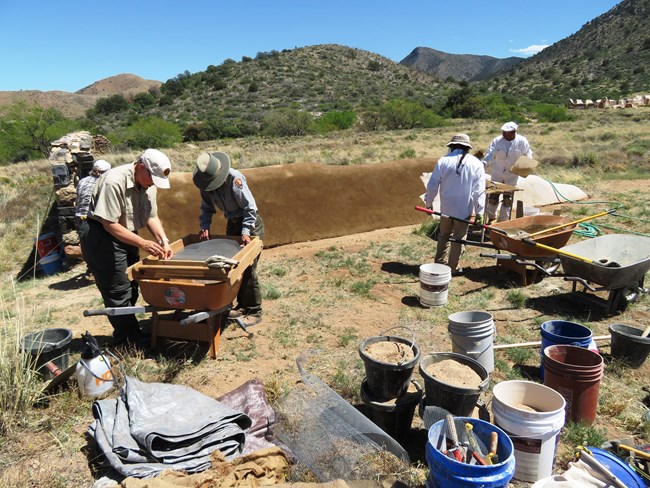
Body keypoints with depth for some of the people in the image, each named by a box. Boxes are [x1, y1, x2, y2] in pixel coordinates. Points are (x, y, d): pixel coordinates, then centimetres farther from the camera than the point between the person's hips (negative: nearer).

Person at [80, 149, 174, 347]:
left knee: (131, 289, 13)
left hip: (127, 237, 9)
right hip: (102, 237, -9)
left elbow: (152, 217, 5)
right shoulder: (114, 182, -26)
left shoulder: (148, 183, -1)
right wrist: (143, 244, -30)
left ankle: (124, 337, 28)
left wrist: (163, 240, -11)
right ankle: (131, 340, 8)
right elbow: (110, 224, -27)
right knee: (119, 292, -5)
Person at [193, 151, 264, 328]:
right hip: (233, 224, 7)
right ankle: (242, 305, 24)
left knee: (248, 269, -7)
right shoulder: (205, 183, -6)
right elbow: (207, 207, 6)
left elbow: (250, 208, -24)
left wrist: (246, 232, -30)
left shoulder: (234, 178, -27)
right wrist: (204, 226, -11)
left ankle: (254, 312, 3)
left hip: (250, 224, -7)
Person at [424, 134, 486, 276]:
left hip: (446, 207, 2)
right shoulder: (476, 163, -4)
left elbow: (432, 185, -3)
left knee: (443, 236, 19)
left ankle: (440, 264, 25)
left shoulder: (443, 161, -4)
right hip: (464, 209, -1)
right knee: (458, 238, 9)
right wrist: (479, 212, -4)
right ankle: (452, 268, 15)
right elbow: (479, 190, -7)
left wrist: (429, 203, 9)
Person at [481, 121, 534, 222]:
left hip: (512, 175, -1)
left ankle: (503, 221, 14)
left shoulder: (521, 141, -10)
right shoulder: (497, 141, -9)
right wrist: (484, 162, -33)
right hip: (497, 174, 1)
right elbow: (490, 154, -14)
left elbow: (528, 155, 2)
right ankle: (491, 217, 26)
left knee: (507, 199, 3)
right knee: (493, 196, 6)